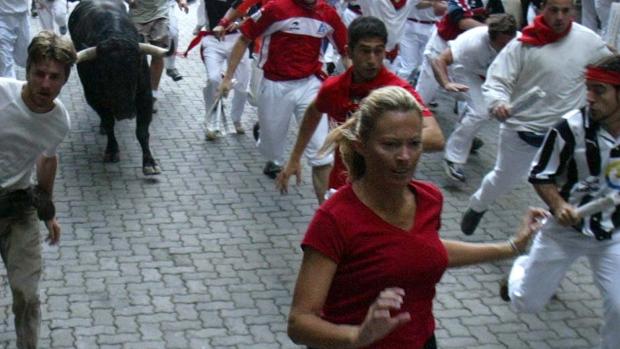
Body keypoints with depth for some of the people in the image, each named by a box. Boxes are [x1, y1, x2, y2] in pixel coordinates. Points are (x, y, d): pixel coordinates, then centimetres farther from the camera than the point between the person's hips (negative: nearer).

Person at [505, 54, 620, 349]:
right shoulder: (571, 127, -21)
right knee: (527, 304, 11)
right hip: (564, 228, -1)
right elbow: (540, 176, -10)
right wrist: (558, 205, -25)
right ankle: (522, 267, 46)